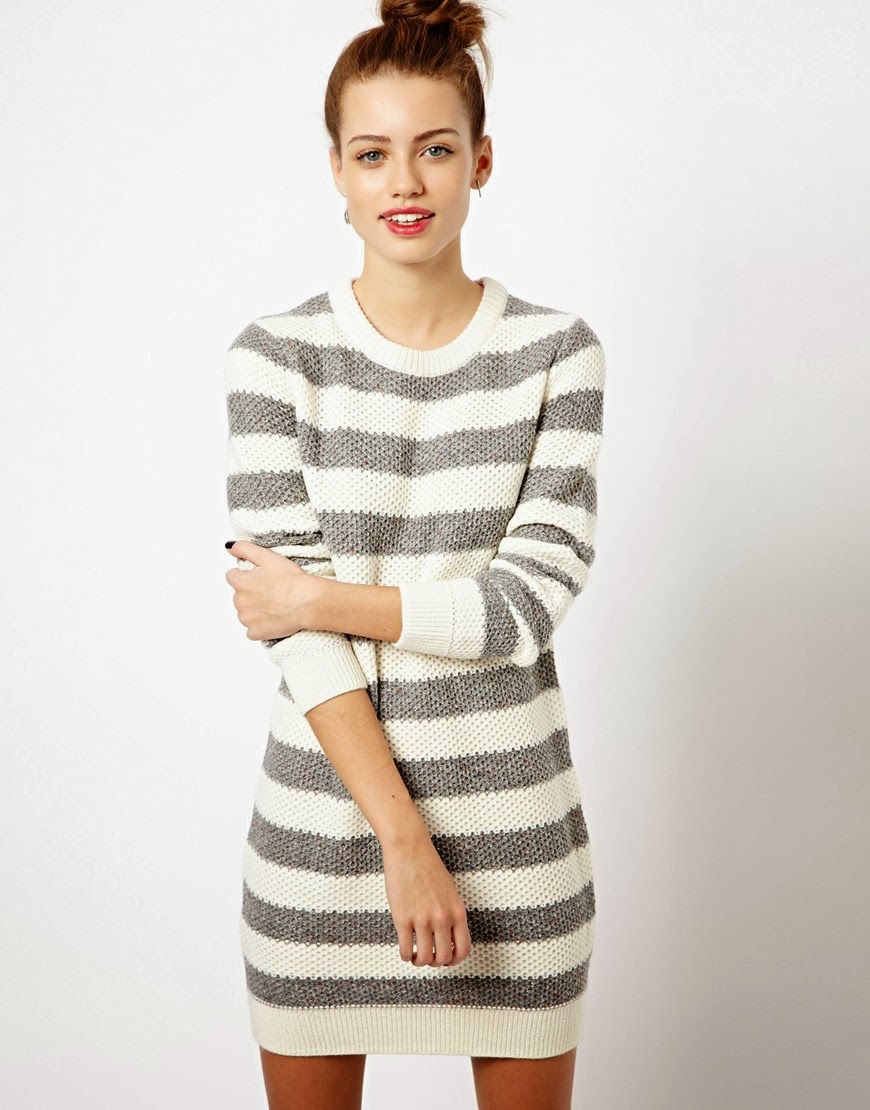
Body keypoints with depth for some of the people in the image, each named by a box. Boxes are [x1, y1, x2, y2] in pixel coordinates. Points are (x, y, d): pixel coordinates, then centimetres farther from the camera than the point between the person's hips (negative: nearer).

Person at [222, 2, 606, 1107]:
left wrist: (324, 598, -11)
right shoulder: (273, 355, -4)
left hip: (513, 804, 1)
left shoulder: (556, 350, -3)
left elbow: (530, 601, -10)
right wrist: (402, 835, -16)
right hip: (324, 801, 0)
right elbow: (290, 625, -11)